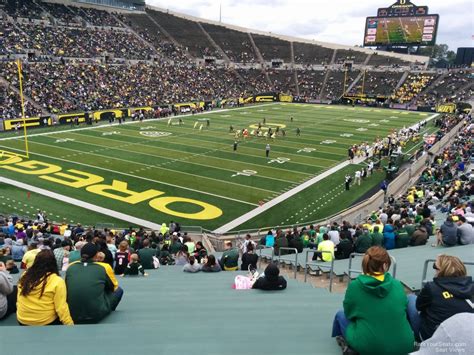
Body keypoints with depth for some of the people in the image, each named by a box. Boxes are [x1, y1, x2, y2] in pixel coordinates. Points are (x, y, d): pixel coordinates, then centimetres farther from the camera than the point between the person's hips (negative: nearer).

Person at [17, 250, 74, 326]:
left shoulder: (25, 276, -3)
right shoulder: (57, 281, -18)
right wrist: (70, 324, -10)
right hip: (46, 322, -5)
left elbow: (19, 301, 8)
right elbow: (61, 308, -18)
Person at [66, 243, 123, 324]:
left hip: (72, 316, 4)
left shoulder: (71, 266, 4)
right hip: (96, 316, -3)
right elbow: (114, 287, 15)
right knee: (118, 290, 20)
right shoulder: (104, 267, -3)